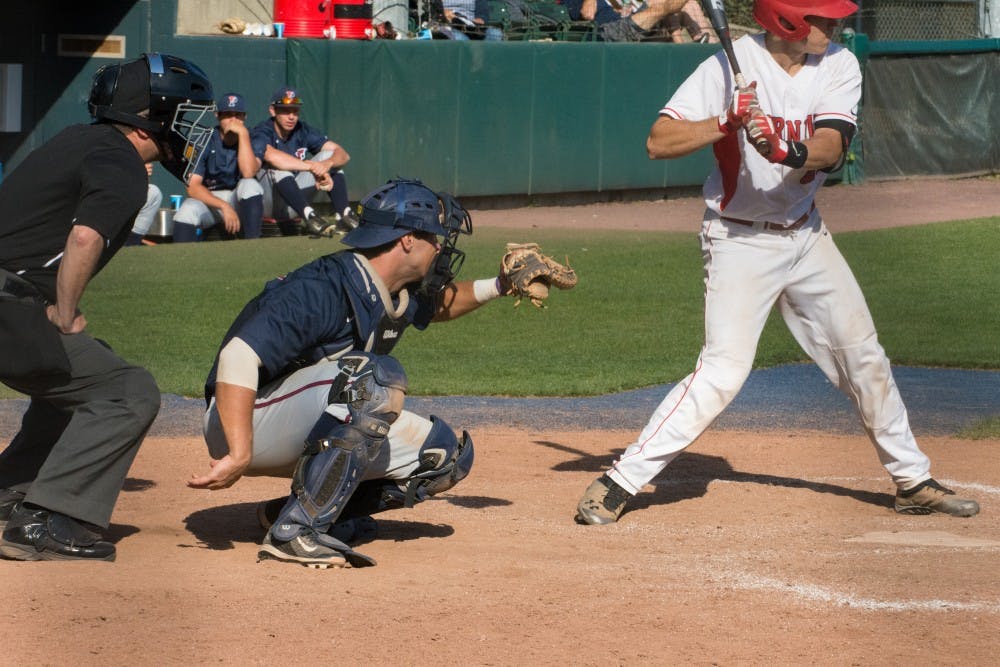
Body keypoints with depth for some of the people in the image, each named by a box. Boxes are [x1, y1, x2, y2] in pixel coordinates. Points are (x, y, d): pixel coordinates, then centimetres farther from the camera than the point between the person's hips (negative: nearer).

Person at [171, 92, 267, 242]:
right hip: (207, 199, -1)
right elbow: (193, 187, -13)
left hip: (240, 201, 1)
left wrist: (243, 134, -22)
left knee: (250, 185, -32)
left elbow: (248, 173, -24)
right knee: (187, 210, -34)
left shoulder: (254, 141, -3)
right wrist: (224, 206, -25)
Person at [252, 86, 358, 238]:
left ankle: (344, 214, -24)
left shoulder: (303, 131, 2)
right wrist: (312, 167, -38)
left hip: (292, 206, 5)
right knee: (277, 165, -31)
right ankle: (309, 216, -47)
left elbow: (343, 155, -9)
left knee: (328, 155, -5)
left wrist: (327, 164, -33)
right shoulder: (263, 132, -12)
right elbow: (271, 155, -37)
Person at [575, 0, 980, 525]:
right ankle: (618, 482, -13)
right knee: (724, 369, -17)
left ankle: (912, 480, 28)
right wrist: (726, 124, -31)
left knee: (864, 356, 12)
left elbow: (831, 146, -18)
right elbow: (658, 143, -18)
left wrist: (788, 152, -38)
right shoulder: (730, 67, -15)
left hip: (806, 236, 6)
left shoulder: (838, 66, -3)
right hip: (740, 241, -6)